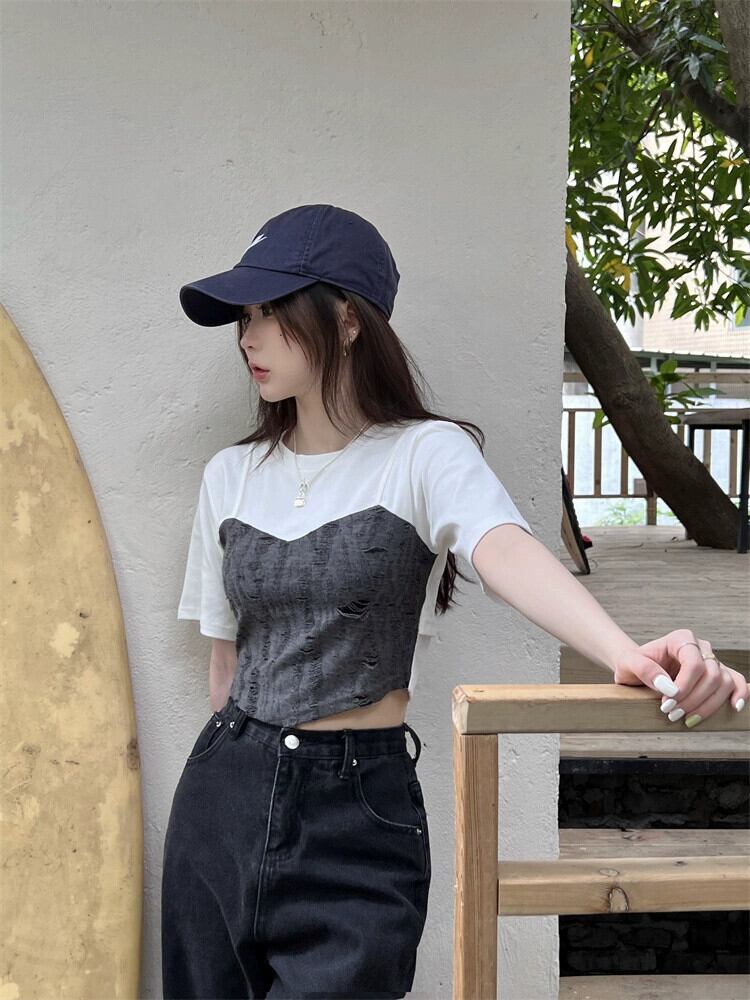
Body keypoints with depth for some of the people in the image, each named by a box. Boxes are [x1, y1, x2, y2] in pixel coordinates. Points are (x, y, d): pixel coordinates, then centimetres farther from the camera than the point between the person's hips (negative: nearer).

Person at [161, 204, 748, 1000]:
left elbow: (505, 553, -29)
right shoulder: (231, 474, 7)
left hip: (358, 813, -5)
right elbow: (227, 659, 12)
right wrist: (238, 770, 12)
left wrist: (625, 652, -47)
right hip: (224, 797, 5)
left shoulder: (423, 454, -9)